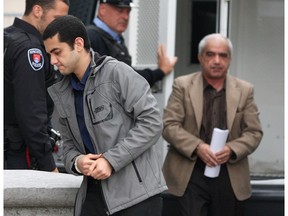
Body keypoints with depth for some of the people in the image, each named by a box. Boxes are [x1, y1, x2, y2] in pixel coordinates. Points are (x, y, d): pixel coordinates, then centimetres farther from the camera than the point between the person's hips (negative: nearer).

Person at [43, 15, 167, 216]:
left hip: (136, 192, -6)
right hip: (95, 191, 6)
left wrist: (111, 160, -17)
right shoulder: (62, 92, 12)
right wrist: (75, 162, -6)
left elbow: (152, 122, -13)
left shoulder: (117, 73, -8)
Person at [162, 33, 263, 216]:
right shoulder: (183, 85, 3)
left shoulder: (245, 90, 8)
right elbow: (169, 126, -2)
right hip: (191, 173, -2)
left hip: (231, 176, 2)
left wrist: (232, 150, -15)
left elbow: (254, 132, 5)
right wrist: (197, 147, -18)